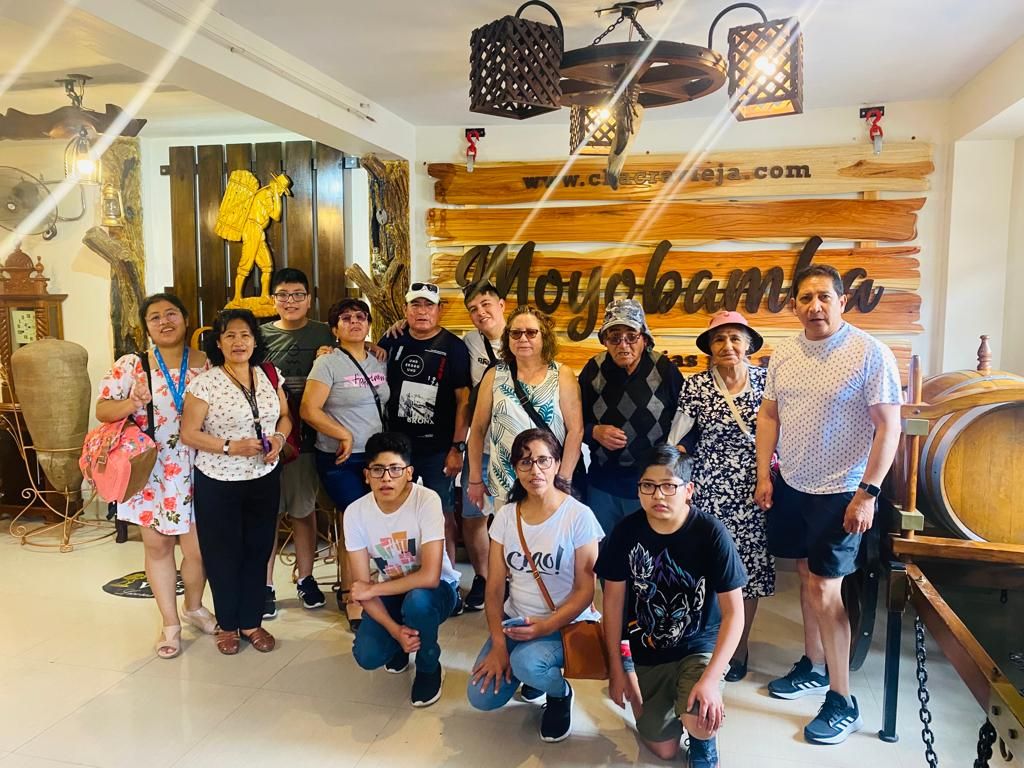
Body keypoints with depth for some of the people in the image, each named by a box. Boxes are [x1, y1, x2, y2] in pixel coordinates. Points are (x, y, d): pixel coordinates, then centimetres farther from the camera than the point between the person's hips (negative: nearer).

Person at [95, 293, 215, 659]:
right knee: (157, 546, 11)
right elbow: (102, 410, -4)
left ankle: (194, 606, 35)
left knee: (198, 548, 4)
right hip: (149, 472, 0)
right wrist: (131, 404, -24)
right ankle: (170, 623, 29)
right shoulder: (130, 365, -3)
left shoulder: (207, 364, -1)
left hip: (195, 471, 0)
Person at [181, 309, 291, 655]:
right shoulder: (204, 383, -12)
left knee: (258, 551, 12)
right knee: (224, 554, 10)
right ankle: (227, 624, 29)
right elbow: (188, 433, -11)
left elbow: (284, 416, 11)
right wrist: (230, 447, -22)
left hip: (264, 479, 4)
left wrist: (279, 437, -10)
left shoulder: (270, 376, 2)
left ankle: (252, 622, 29)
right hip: (219, 483, -3)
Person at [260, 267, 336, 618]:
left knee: (304, 510, 10)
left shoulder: (325, 335, 5)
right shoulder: (260, 335, 5)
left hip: (307, 437, 0)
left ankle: (305, 578, 26)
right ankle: (266, 585, 16)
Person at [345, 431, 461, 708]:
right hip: (390, 593, 3)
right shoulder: (355, 512, -15)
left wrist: (373, 589, -23)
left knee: (417, 600, -37)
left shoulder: (427, 500, -27)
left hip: (437, 588, -3)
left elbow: (430, 576, -32)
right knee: (367, 656, -21)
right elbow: (361, 586, -12)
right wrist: (394, 629, -24)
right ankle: (399, 645, 17)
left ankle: (429, 668, -5)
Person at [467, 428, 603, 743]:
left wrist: (545, 627, -24)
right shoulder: (506, 515, -2)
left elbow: (585, 591, -12)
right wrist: (498, 644, -12)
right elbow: (494, 587, -2)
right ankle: (526, 666, 19)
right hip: (514, 620, 4)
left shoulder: (579, 515, -14)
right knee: (481, 697, -12)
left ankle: (560, 692, 2)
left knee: (527, 663, -33)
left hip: (566, 623, -4)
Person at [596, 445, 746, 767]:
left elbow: (734, 613, -18)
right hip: (645, 653, 3)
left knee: (701, 725, -27)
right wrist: (617, 668, -2)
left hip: (699, 647, -2)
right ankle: (666, 702, 37)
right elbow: (613, 600, -3)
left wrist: (711, 679, -26)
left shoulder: (711, 533, -21)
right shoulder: (626, 532, -13)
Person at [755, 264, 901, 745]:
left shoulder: (870, 353, -13)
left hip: (840, 493, -5)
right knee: (806, 577, 16)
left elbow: (889, 427, -13)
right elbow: (768, 414, 10)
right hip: (790, 487, 6)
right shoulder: (784, 354, 3)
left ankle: (842, 701, 10)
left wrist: (868, 493, -16)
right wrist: (763, 475, 6)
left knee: (824, 589, -4)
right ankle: (813, 666, 34)